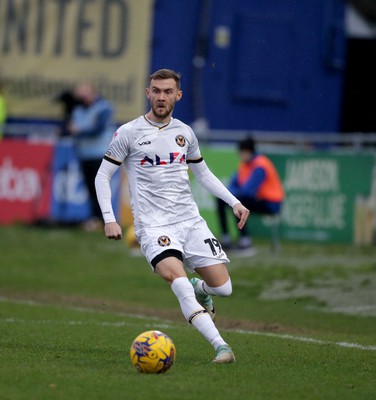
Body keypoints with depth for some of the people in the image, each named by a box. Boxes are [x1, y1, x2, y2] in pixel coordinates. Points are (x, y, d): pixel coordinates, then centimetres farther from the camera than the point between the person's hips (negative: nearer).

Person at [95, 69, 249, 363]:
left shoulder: (185, 133, 12)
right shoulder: (129, 133, 0)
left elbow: (203, 173, 25)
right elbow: (103, 176, 4)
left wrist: (234, 201, 15)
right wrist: (109, 219, -7)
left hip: (190, 220, 4)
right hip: (153, 225, -4)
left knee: (222, 288, -3)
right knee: (178, 279, -29)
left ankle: (200, 290, 34)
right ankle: (221, 346, -32)